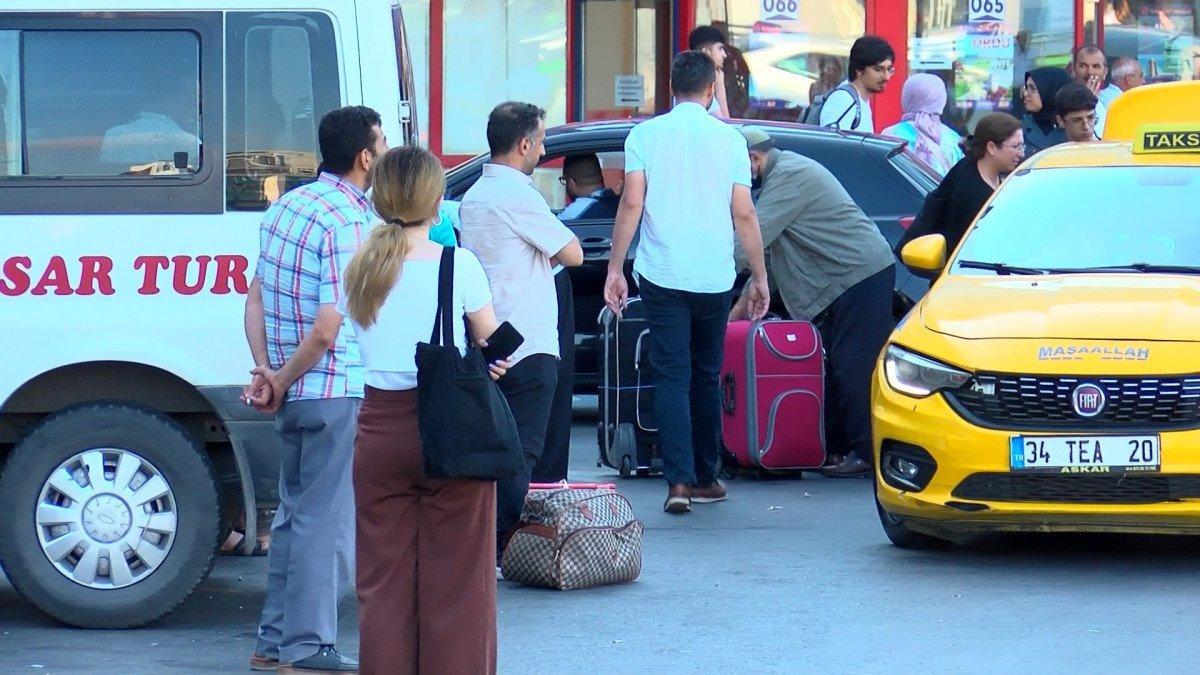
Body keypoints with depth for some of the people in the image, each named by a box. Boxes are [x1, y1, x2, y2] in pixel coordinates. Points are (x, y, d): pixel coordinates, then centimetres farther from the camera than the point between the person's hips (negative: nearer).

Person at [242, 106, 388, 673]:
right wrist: (282, 383, -10)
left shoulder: (287, 206, 9)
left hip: (296, 396, 9)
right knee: (326, 521, -2)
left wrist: (264, 369, 4)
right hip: (335, 394, -9)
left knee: (295, 515, 17)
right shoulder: (347, 223, -18)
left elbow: (256, 298, 12)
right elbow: (326, 332, -22)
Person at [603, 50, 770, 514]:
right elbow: (744, 215, 2)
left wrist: (615, 269, -1)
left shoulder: (646, 135, 0)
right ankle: (705, 478, 22)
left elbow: (632, 204, -6)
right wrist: (759, 277, 9)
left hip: (662, 276, -1)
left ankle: (679, 481, -14)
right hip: (715, 279, 1)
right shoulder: (729, 139, 3)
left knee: (671, 376, -2)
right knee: (707, 377, 15)